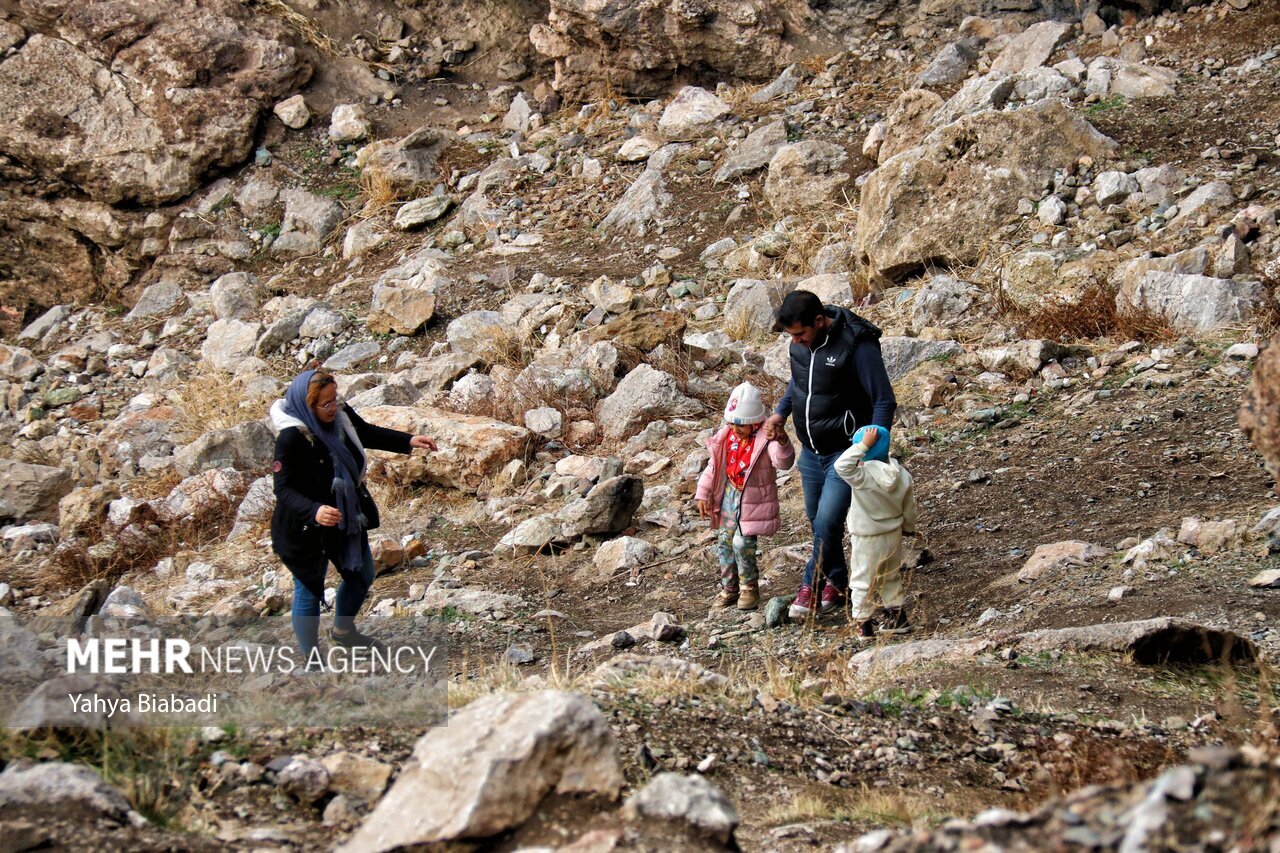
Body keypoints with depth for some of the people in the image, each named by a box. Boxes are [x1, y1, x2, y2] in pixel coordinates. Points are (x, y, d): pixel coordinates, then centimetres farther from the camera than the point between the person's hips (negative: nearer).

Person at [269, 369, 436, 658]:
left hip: (347, 516, 8)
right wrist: (314, 512, -47)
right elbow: (284, 489, -30)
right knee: (309, 592, 10)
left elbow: (366, 433, 9)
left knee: (362, 576, 25)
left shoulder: (340, 414, -12)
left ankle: (343, 630, 53)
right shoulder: (291, 438, -32)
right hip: (307, 528, -8)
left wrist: (408, 441, 3)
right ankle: (311, 660, 30)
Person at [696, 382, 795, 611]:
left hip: (752, 500, -7)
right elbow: (714, 465, 10)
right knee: (724, 542, 10)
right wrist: (703, 493, 9)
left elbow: (783, 462, -35)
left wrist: (783, 443, -54)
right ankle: (729, 588, 25)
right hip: (730, 495, 7)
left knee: (742, 542, -14)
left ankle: (749, 587, 7)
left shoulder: (764, 440, -19)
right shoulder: (728, 436, 1)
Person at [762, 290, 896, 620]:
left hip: (844, 453, -7)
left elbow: (884, 401, -18)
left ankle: (810, 587, 4)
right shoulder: (800, 343, -3)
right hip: (811, 452, 7)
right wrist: (781, 413, 4)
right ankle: (836, 581, 33)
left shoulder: (857, 346, -24)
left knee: (827, 522, -13)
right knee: (818, 521, 15)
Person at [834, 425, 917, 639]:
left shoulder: (863, 477, -27)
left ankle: (862, 622, 13)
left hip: (867, 540, -6)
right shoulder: (902, 475, -7)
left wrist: (863, 445, -35)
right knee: (891, 577, 24)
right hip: (893, 536, 6)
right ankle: (896, 616, 30)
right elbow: (909, 506, 3)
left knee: (862, 581, 8)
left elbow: (842, 465, -38)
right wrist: (909, 528, 20)